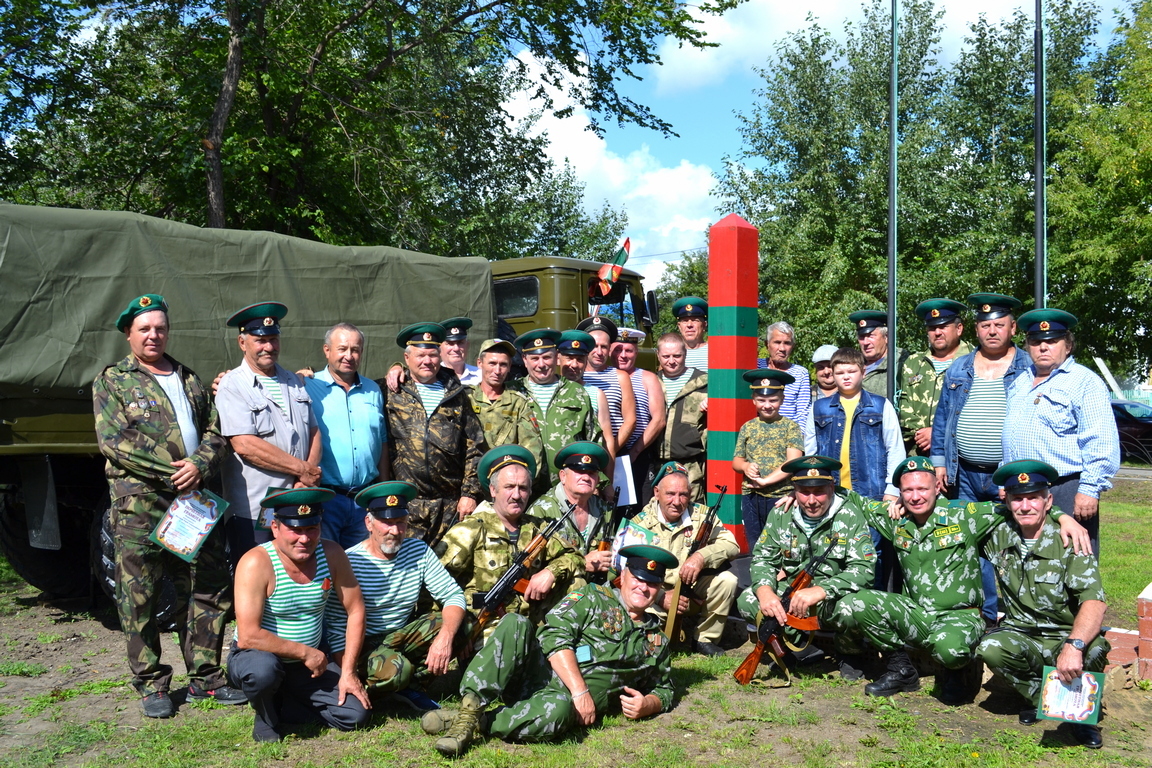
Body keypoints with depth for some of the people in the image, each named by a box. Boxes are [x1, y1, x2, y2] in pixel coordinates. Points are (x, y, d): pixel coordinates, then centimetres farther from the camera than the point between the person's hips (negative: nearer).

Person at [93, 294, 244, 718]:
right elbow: (112, 441, -7)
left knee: (209, 588, 6)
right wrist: (171, 471, -14)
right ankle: (150, 684, 16)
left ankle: (204, 676, 18)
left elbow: (215, 432, 11)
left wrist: (200, 465, -10)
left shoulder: (190, 380, 18)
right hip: (139, 504, -4)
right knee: (139, 597, 2)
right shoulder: (111, 381, 5)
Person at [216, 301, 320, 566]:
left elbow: (314, 432, 12)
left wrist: (309, 478, -7)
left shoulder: (295, 382, 15)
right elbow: (244, 445, -15)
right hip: (252, 513, -5)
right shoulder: (232, 386, -4)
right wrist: (303, 469, -12)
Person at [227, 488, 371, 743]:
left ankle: (281, 704, 14)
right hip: (259, 657, -4)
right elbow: (248, 636, -28)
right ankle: (266, 719, -3)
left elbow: (355, 611, -3)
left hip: (310, 663, 4)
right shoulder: (256, 563, -24)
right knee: (263, 668, -38)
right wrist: (305, 652, -20)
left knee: (356, 715, -9)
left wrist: (348, 671, -7)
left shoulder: (332, 554, -10)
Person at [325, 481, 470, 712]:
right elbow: (336, 629, -14)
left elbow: (453, 595, -8)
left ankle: (410, 683, -4)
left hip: (403, 637, 5)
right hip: (364, 644, -5)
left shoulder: (419, 551, -3)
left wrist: (445, 637, -28)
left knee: (460, 626, -18)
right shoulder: (350, 562, -15)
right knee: (395, 670, -35)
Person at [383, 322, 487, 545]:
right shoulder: (392, 394, 6)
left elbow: (475, 449, 9)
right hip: (405, 503, -1)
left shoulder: (457, 395, 11)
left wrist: (470, 493, 3)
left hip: (451, 504, 2)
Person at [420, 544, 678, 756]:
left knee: (557, 710, -39)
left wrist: (647, 705, 2)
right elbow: (555, 636, -3)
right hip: (536, 673, 0)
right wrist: (580, 690, -14)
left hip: (566, 701, 0)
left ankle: (474, 726, -23)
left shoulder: (657, 642, 22)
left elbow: (664, 690, 28)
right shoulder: (593, 598, 11)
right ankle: (469, 711, -33)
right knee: (515, 624, -31)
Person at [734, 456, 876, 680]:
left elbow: (863, 569, -23)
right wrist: (764, 590, -23)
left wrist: (819, 591, -37)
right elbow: (762, 558, 1)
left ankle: (849, 655, 0)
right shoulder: (781, 515, -1)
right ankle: (795, 646, 8)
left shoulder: (850, 516, -14)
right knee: (747, 601, -17)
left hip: (835, 597, -4)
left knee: (850, 607, -37)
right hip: (791, 596, 4)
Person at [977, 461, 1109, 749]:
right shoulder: (999, 538, 0)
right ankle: (1039, 695, 1)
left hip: (1066, 637, -2)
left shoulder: (1068, 542, -12)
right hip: (1020, 636, 2)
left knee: (1094, 650, -36)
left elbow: (1094, 602, -25)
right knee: (990, 649, -31)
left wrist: (1073, 646, -41)